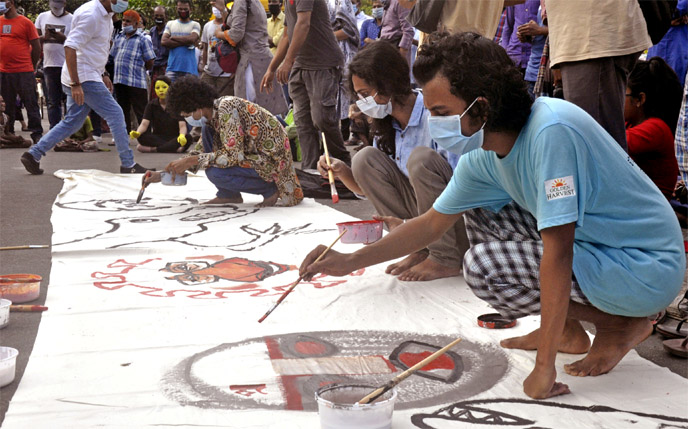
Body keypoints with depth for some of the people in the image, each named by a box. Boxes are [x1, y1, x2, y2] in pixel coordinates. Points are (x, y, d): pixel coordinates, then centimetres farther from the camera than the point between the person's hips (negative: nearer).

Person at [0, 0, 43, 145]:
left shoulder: (25, 22, -2)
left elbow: (36, 46, 1)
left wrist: (33, 66, 4)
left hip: (24, 72, -4)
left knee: (31, 104, 0)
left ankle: (36, 133, 6)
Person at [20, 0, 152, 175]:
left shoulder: (106, 16, 12)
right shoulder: (90, 15, -18)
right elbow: (70, 46, -24)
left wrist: (103, 75, 18)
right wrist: (75, 84, -26)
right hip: (83, 78, -10)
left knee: (72, 122, 12)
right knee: (115, 114, -6)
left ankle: (33, 154, 16)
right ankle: (128, 164, 1)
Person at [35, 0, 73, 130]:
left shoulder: (72, 19, 2)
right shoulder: (42, 17, 12)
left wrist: (63, 38, -19)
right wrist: (45, 37, -9)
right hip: (49, 65, 3)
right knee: (53, 102, 3)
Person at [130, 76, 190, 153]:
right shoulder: (152, 105, 4)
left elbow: (182, 125, -13)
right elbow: (144, 124, -8)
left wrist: (182, 136, -38)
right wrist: (137, 133, -33)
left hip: (174, 138, -1)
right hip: (157, 137, 1)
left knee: (187, 138, -35)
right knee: (141, 136, -30)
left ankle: (152, 149, -31)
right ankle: (174, 148, -32)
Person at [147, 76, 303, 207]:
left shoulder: (226, 108, -22)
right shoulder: (212, 112, 6)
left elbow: (233, 155, -28)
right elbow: (204, 151, 16)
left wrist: (191, 160, -23)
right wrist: (164, 173, 10)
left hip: (271, 160, -10)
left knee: (214, 173, -25)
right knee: (208, 129, 6)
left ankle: (270, 189, -4)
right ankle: (228, 195, 7)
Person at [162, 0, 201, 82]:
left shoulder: (195, 25, 9)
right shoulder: (170, 24, 15)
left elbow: (192, 39, -11)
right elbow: (163, 41, 0)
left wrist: (173, 37, -1)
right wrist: (185, 42, -6)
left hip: (189, 69, -1)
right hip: (172, 67, 1)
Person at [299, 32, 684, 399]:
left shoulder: (550, 131, -29)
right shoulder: (483, 154, -2)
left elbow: (557, 254, -30)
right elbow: (432, 223, 10)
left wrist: (544, 369, -27)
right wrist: (350, 261, 3)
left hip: (648, 270, -8)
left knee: (484, 267, -20)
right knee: (479, 211, 10)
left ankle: (623, 325, -3)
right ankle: (567, 329, 13)